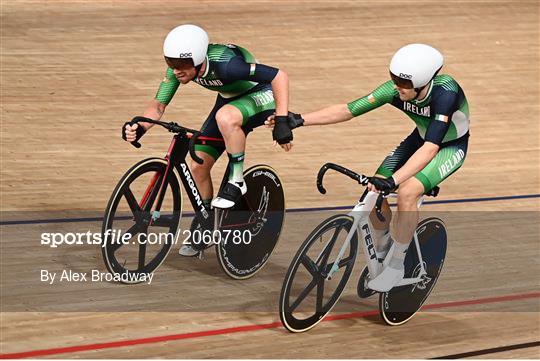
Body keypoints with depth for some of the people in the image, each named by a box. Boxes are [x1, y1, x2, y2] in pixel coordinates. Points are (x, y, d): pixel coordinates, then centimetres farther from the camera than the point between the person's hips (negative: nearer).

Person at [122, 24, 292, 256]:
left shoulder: (225, 64, -38)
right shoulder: (178, 68, -19)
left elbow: (279, 76, -35)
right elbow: (158, 106, -12)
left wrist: (282, 120, -39)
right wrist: (139, 128, -32)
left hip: (260, 96, -7)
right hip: (229, 99, 7)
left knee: (225, 117, -40)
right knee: (198, 165, -1)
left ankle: (236, 181, -19)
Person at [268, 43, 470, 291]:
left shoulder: (445, 93, -39)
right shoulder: (396, 89, -24)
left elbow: (430, 148, -47)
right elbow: (348, 109, -22)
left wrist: (393, 180, -58)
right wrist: (299, 120, -32)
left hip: (451, 147, -5)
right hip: (420, 138, 6)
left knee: (407, 193, -29)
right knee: (373, 190, -12)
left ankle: (396, 267, -12)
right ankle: (382, 250, 15)